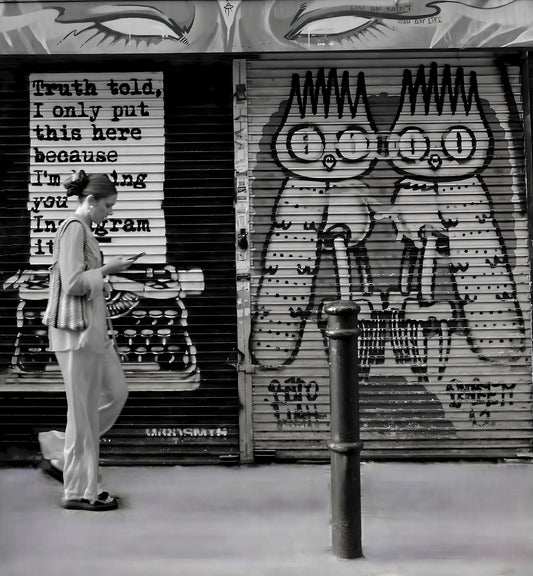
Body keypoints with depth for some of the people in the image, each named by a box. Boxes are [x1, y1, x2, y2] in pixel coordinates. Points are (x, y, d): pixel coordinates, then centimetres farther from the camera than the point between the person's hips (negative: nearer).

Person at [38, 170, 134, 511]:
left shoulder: (83, 228, 16)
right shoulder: (74, 227, -13)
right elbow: (73, 283, -20)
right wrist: (107, 269, -12)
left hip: (93, 328, 10)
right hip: (78, 329, -10)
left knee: (116, 393, 16)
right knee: (85, 409, -2)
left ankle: (60, 455, 24)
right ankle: (81, 491, 10)